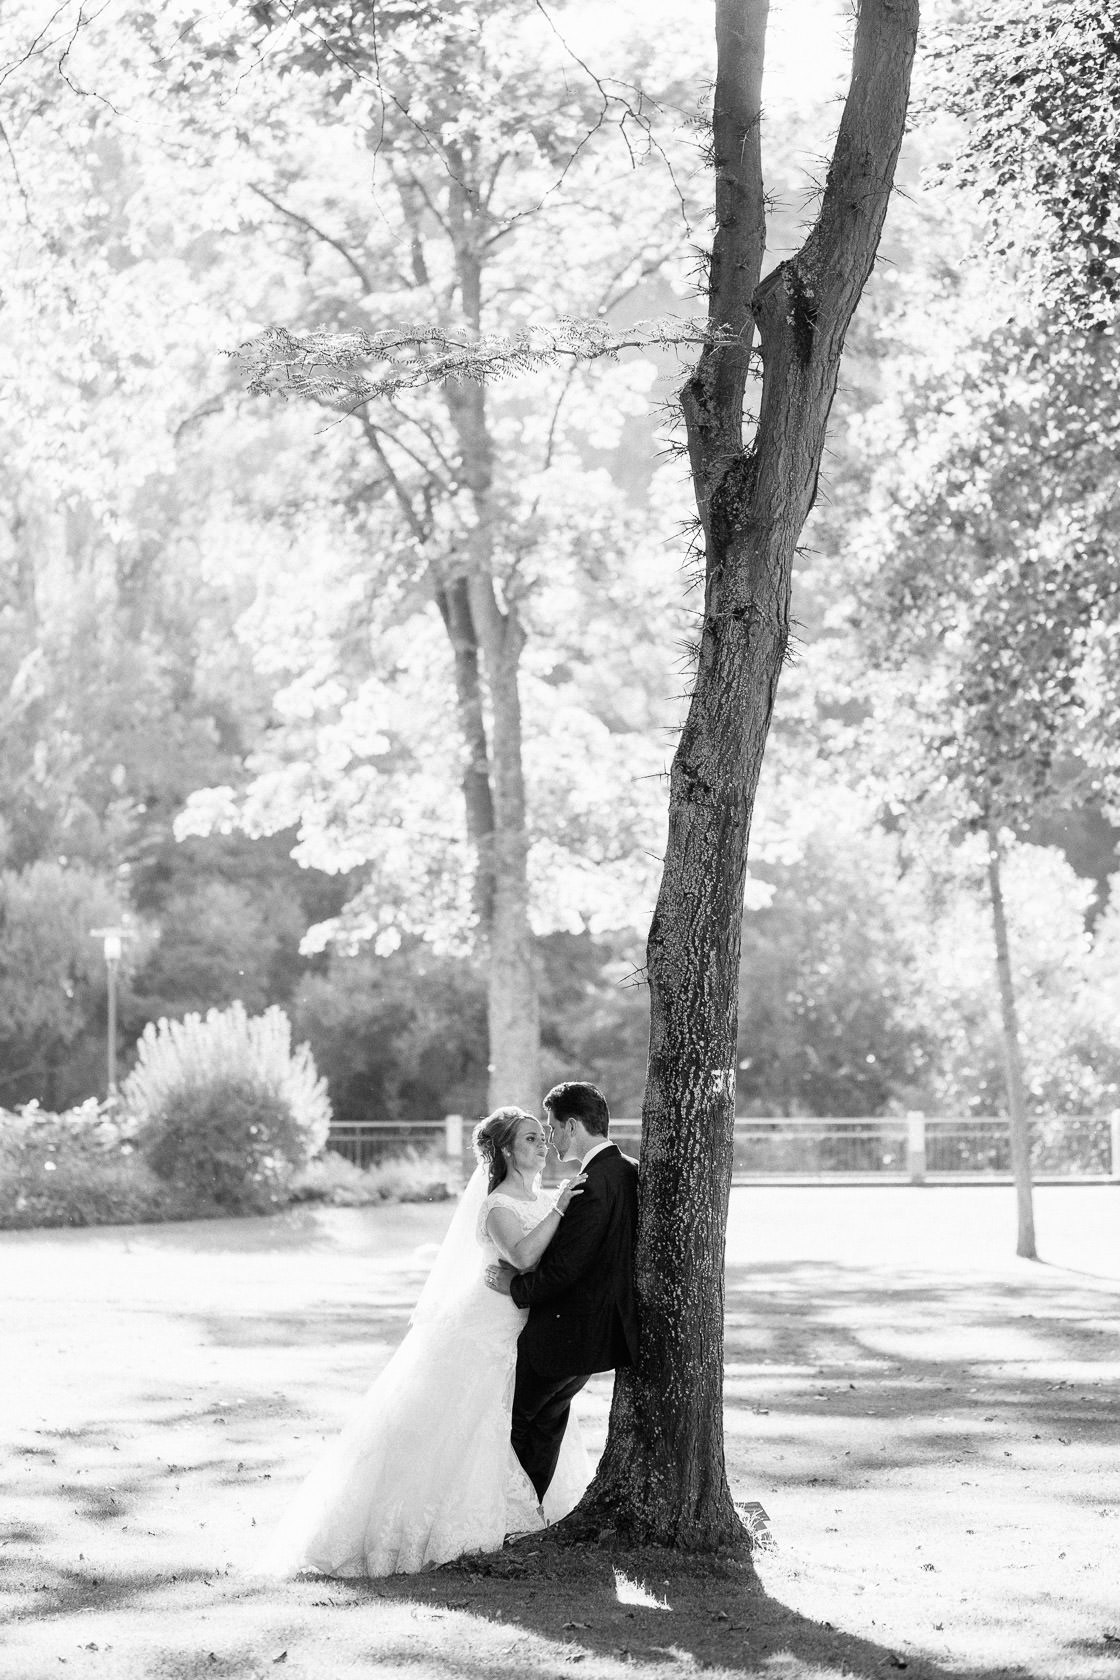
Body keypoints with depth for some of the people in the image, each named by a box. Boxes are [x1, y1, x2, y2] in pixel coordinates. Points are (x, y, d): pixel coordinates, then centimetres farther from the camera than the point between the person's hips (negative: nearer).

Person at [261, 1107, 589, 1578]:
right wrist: (560, 1209, -39)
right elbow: (522, 1255, -35)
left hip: (525, 1342, 8)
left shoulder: (545, 1201, 8)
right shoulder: (498, 1207, -17)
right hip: (484, 1340, -8)